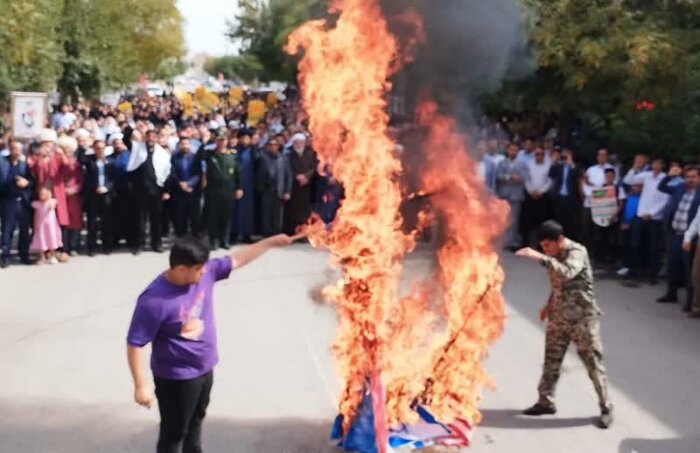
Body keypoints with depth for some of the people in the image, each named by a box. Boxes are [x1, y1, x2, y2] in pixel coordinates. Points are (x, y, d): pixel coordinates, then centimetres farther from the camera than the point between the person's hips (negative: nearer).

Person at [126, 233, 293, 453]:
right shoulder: (155, 300, -31)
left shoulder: (204, 273, -11)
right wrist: (141, 385, -24)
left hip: (204, 368, 7)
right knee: (174, 432, 9)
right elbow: (135, 344, -25)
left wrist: (271, 242, 4)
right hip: (176, 377, -7)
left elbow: (236, 259, 3)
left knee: (196, 420, 29)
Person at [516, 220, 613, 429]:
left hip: (582, 318, -7)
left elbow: (566, 273, -40)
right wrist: (549, 305, 12)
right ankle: (545, 402, 25)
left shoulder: (577, 252, -19)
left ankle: (606, 408, 13)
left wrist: (540, 257, -43)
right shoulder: (555, 255, 5)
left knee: (593, 364, 1)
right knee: (551, 361, 12)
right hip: (559, 317, 7)